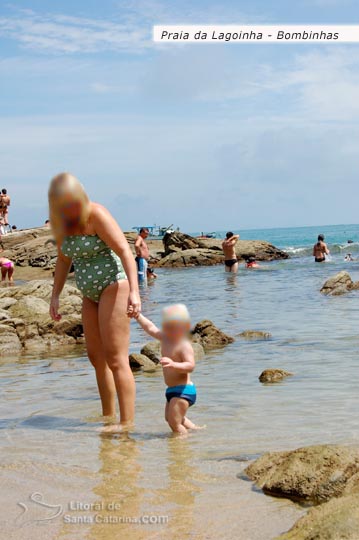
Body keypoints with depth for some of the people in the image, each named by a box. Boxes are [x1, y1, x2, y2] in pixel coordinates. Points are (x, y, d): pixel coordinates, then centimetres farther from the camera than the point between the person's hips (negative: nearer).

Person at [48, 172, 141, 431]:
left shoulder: (96, 215, -16)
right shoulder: (61, 223, 6)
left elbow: (125, 251, -23)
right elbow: (64, 259, 19)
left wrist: (134, 291, -33)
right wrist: (55, 295, 17)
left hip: (115, 285, -8)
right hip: (91, 293, 8)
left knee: (116, 359, -11)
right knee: (96, 357, 12)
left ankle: (127, 423, -9)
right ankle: (108, 417, 23)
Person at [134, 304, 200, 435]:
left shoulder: (184, 346, -21)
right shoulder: (164, 338, 4)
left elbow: (190, 366, -31)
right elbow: (150, 328, 17)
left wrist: (174, 364, -46)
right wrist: (138, 316, 19)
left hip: (184, 390, -11)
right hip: (172, 390, 11)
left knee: (174, 422, -18)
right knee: (169, 418, 27)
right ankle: (195, 429, 41)